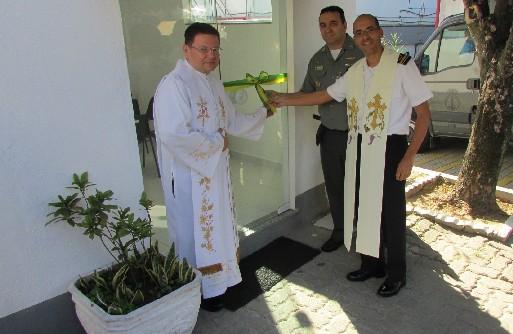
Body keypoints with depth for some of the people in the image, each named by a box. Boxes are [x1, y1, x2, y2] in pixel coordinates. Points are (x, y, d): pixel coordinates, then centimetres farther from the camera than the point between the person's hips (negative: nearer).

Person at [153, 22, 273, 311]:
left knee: (217, 226, 20)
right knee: (195, 231, 7)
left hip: (216, 170, 9)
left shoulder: (212, 81, 9)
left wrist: (263, 114, 13)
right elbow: (173, 134, -30)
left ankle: (218, 277, 41)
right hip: (189, 174, -8)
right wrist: (216, 142, -20)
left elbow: (232, 121, 18)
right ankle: (200, 290, 27)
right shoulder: (174, 85, -20)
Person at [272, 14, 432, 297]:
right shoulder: (355, 71, 8)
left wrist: (409, 157, -15)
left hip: (389, 149, -6)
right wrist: (286, 100, 15)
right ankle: (371, 264, 35)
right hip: (358, 149, 6)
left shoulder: (401, 66, -10)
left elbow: (423, 113, -10)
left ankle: (396, 274, 26)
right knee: (362, 208, 14)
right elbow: (325, 95, 20)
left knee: (390, 213, 4)